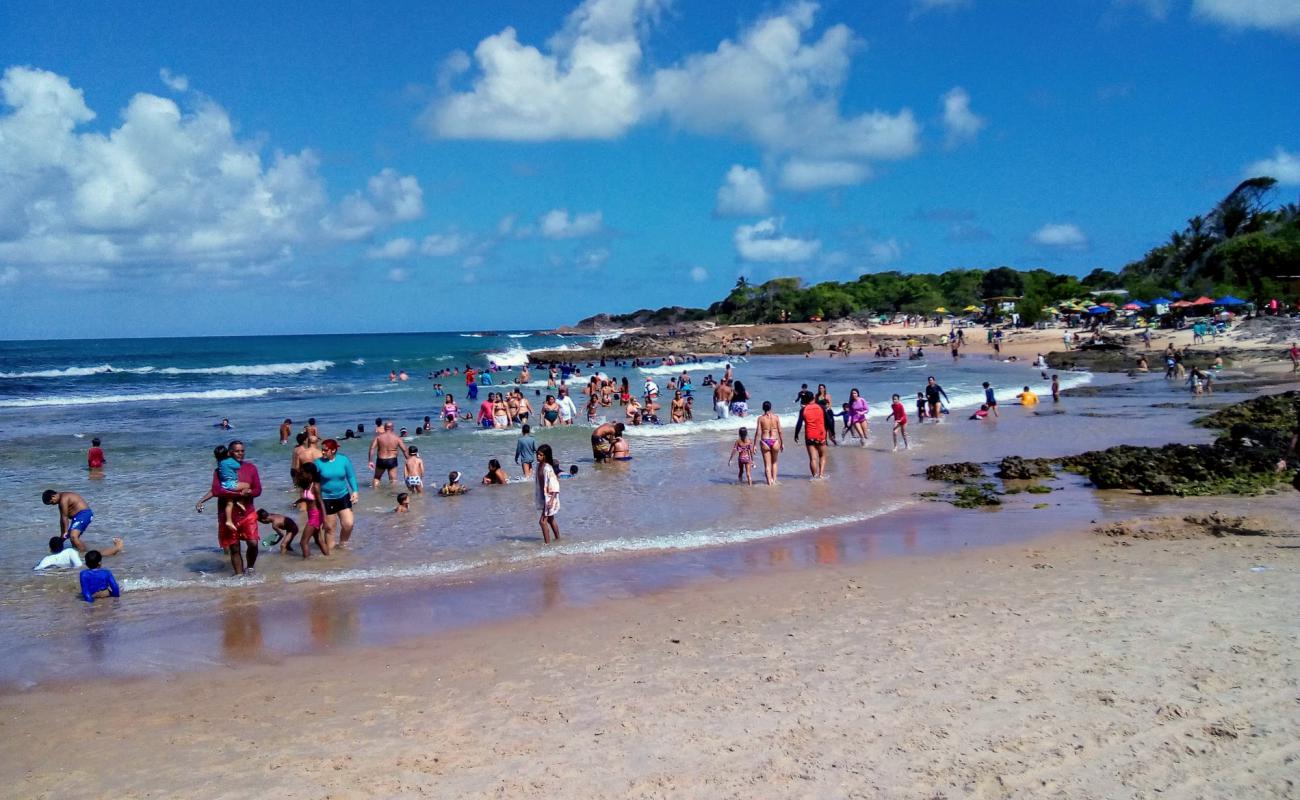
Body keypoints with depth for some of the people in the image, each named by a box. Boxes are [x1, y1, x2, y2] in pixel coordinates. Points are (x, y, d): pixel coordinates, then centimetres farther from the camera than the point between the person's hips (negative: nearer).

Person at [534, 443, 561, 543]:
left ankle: (547, 543, -6)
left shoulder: (548, 468, -22)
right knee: (550, 520, 21)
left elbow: (554, 485, -22)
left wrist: (551, 499, -27)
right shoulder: (539, 465, 4)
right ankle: (558, 538, 35)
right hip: (543, 497, 9)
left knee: (542, 521, -12)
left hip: (550, 497, -9)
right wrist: (536, 495, 17)